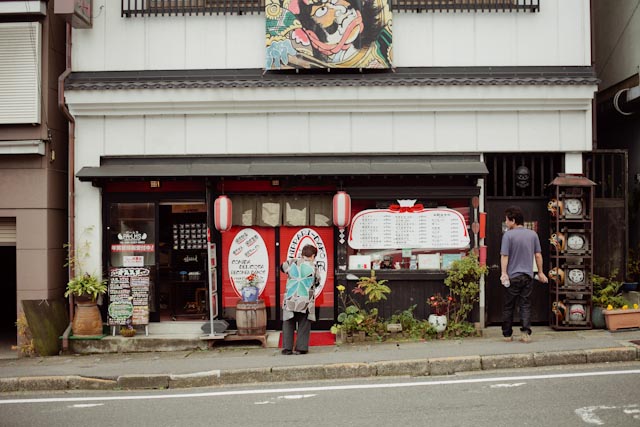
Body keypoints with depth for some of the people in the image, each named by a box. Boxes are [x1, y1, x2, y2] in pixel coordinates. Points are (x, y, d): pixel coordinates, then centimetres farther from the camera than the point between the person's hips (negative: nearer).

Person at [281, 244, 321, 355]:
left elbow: (283, 267, 23)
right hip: (305, 301, -2)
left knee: (288, 324, 10)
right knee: (304, 325, 9)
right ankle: (301, 348, 7)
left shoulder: (292, 262, 3)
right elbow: (317, 282, 8)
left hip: (290, 300, 2)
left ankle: (287, 348, 8)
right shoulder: (313, 266, -2)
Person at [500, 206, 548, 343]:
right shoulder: (533, 234, 4)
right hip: (528, 276, 3)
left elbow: (504, 256, -14)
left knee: (508, 307, 8)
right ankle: (526, 333, -5)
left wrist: (503, 273, -13)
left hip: (512, 276, -3)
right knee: (526, 306, 7)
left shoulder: (508, 235, -9)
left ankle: (507, 334, 15)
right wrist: (540, 272, 15)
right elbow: (538, 255, 7)